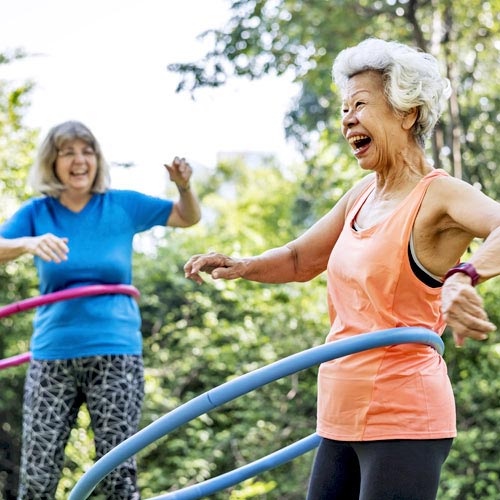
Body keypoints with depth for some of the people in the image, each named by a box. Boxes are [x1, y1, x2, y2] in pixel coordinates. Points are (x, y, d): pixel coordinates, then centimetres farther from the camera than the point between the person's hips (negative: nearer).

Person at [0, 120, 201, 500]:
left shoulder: (122, 205, 5)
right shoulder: (37, 213, 4)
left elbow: (188, 218, 14)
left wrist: (184, 186, -7)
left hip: (116, 354, 0)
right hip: (52, 355, 1)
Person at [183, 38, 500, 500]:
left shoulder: (438, 196, -11)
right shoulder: (363, 195, 12)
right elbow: (299, 260, 24)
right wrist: (243, 266, 5)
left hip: (403, 420, -8)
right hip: (342, 420, 8)